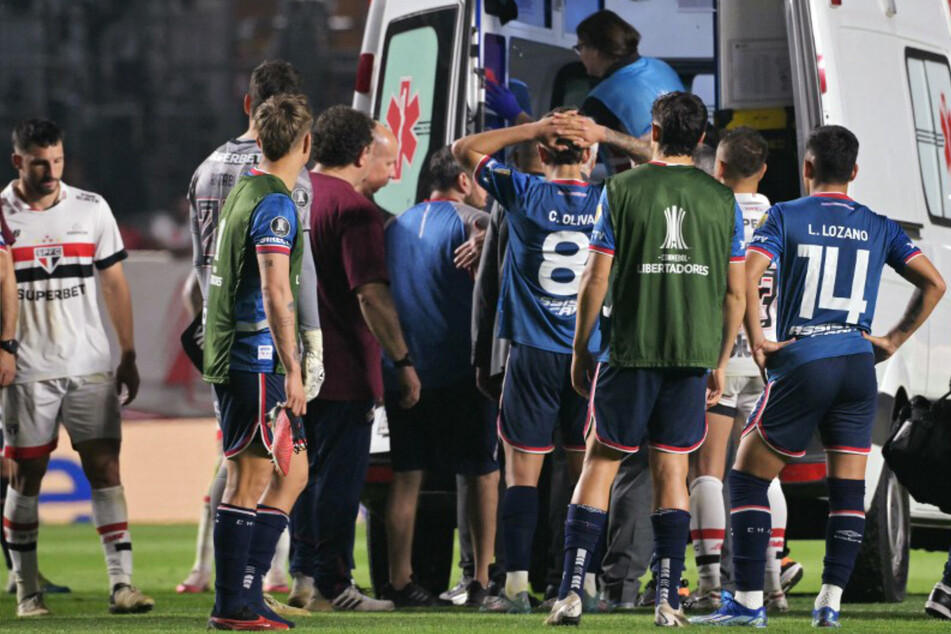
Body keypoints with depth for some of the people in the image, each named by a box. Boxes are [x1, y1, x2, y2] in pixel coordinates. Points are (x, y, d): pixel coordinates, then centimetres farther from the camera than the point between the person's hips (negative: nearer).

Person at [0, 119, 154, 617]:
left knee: (105, 467, -5)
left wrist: (129, 356, 8)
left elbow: (114, 283, 10)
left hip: (90, 366, 1)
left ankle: (121, 581, -9)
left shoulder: (91, 209, 5)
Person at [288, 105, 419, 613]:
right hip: (344, 371, -8)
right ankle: (331, 585, 0)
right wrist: (403, 361, -16)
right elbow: (371, 294, -20)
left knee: (306, 471, 16)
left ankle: (305, 575, 18)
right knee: (339, 475, -2)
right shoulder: (353, 209, -15)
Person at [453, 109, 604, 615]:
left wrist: (532, 130, 4)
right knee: (588, 472, 9)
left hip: (533, 353, -2)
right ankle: (586, 582, 10)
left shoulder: (525, 194, -5)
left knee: (522, 472, 1)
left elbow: (464, 149, 6)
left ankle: (516, 586, -4)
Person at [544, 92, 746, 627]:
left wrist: (581, 351, 7)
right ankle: (668, 599, 4)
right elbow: (735, 292, 6)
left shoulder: (622, 191, -2)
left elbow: (596, 279, -3)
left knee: (602, 463, 5)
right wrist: (721, 362, 16)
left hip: (630, 349, -2)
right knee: (672, 470, 8)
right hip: (694, 353, 2)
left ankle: (572, 591, -2)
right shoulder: (723, 200, 4)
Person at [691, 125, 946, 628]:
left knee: (749, 477, 6)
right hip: (858, 365, 3)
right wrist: (894, 340, 10)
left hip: (802, 365, -3)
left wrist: (757, 340, -7)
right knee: (848, 487, 10)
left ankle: (748, 601, 2)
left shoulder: (785, 217, 1)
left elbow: (746, 275, -15)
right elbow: (933, 284, 4)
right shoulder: (879, 227, 10)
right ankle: (830, 601, 4)